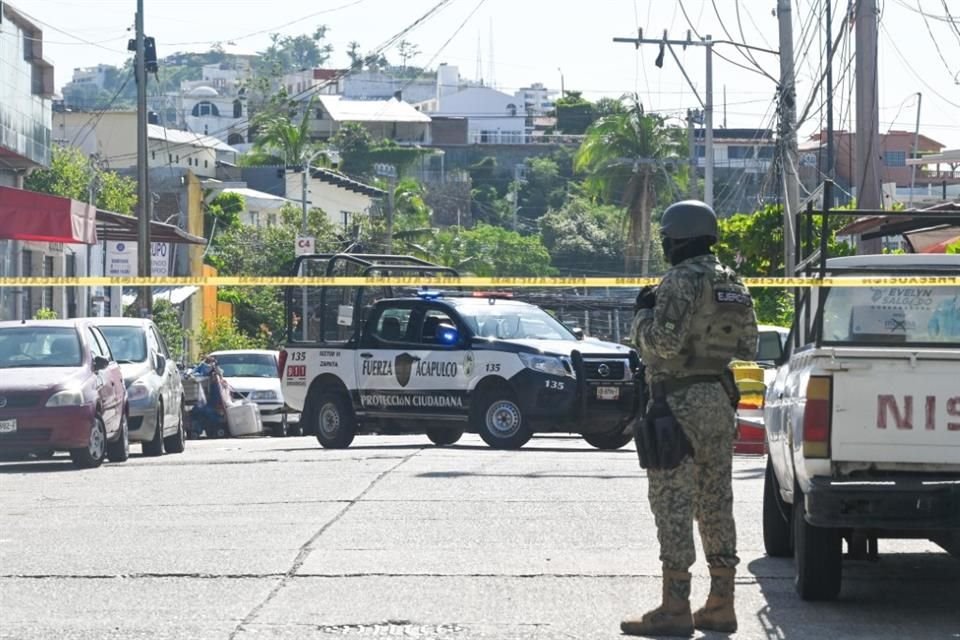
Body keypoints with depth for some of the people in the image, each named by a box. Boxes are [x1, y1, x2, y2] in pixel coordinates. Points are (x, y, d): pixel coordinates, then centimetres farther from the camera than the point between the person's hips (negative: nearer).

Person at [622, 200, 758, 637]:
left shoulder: (681, 281, -13)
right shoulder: (733, 284, 14)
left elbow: (663, 341, -22)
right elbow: (747, 347, 16)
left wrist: (643, 313, -4)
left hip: (680, 401, -8)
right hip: (720, 400, 8)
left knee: (673, 501, -7)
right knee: (715, 501, 12)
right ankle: (720, 604, 14)